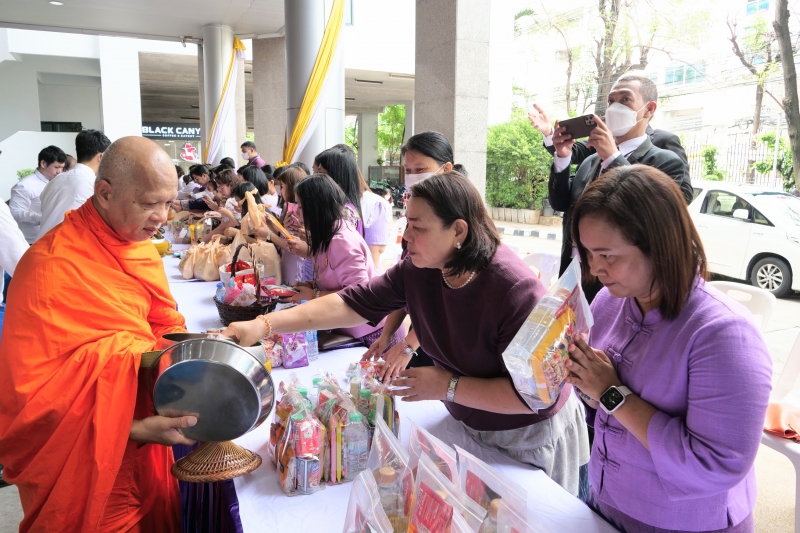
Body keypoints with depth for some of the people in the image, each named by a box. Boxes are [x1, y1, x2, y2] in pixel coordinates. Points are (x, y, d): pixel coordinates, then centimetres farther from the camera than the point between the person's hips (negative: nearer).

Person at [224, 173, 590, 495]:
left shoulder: (516, 291, -33)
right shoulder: (417, 269, -15)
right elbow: (353, 303, -16)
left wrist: (448, 387, -28)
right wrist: (264, 325, -25)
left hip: (532, 439, -5)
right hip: (468, 427, 6)